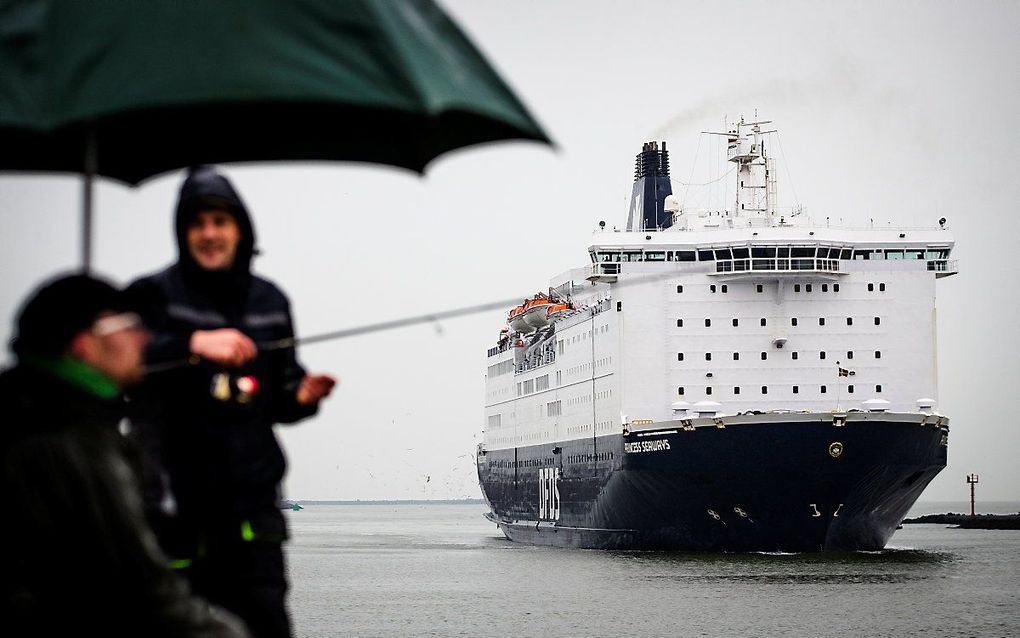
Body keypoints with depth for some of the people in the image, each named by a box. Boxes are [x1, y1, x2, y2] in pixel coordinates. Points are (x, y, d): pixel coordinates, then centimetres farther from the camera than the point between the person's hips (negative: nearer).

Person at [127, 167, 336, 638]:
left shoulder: (268, 301, 17)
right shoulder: (155, 295, 0)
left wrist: (301, 397, 1)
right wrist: (194, 343, -32)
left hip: (251, 504, 4)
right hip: (176, 504, -4)